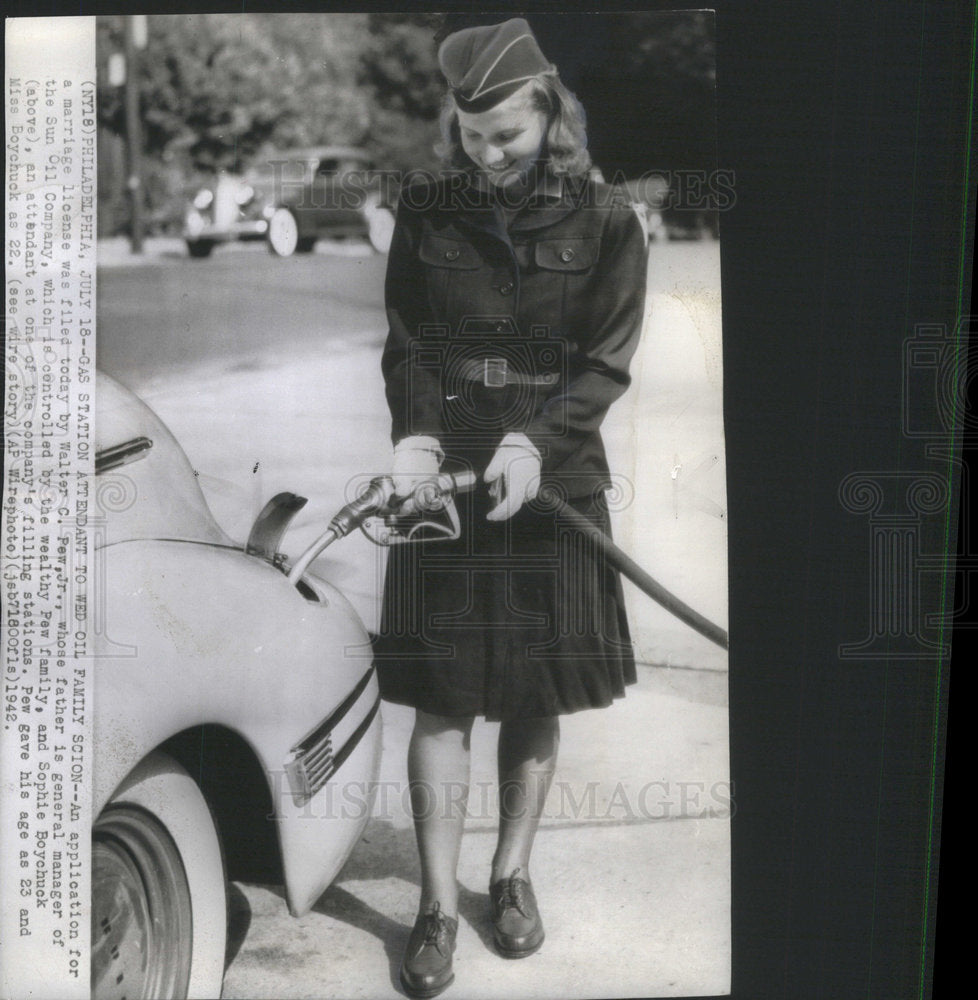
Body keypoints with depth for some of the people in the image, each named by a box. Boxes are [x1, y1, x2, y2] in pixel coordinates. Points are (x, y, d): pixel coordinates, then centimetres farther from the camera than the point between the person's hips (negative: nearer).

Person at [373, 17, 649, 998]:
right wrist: (415, 435, -16)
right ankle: (437, 906, 13)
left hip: (554, 488, 0)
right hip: (444, 482, 0)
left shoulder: (604, 220, -1)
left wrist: (534, 443, -20)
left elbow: (606, 362, -5)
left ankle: (513, 874, 30)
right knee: (441, 699, 1)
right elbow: (407, 346, 3)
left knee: (537, 698, 9)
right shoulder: (426, 214, 3)